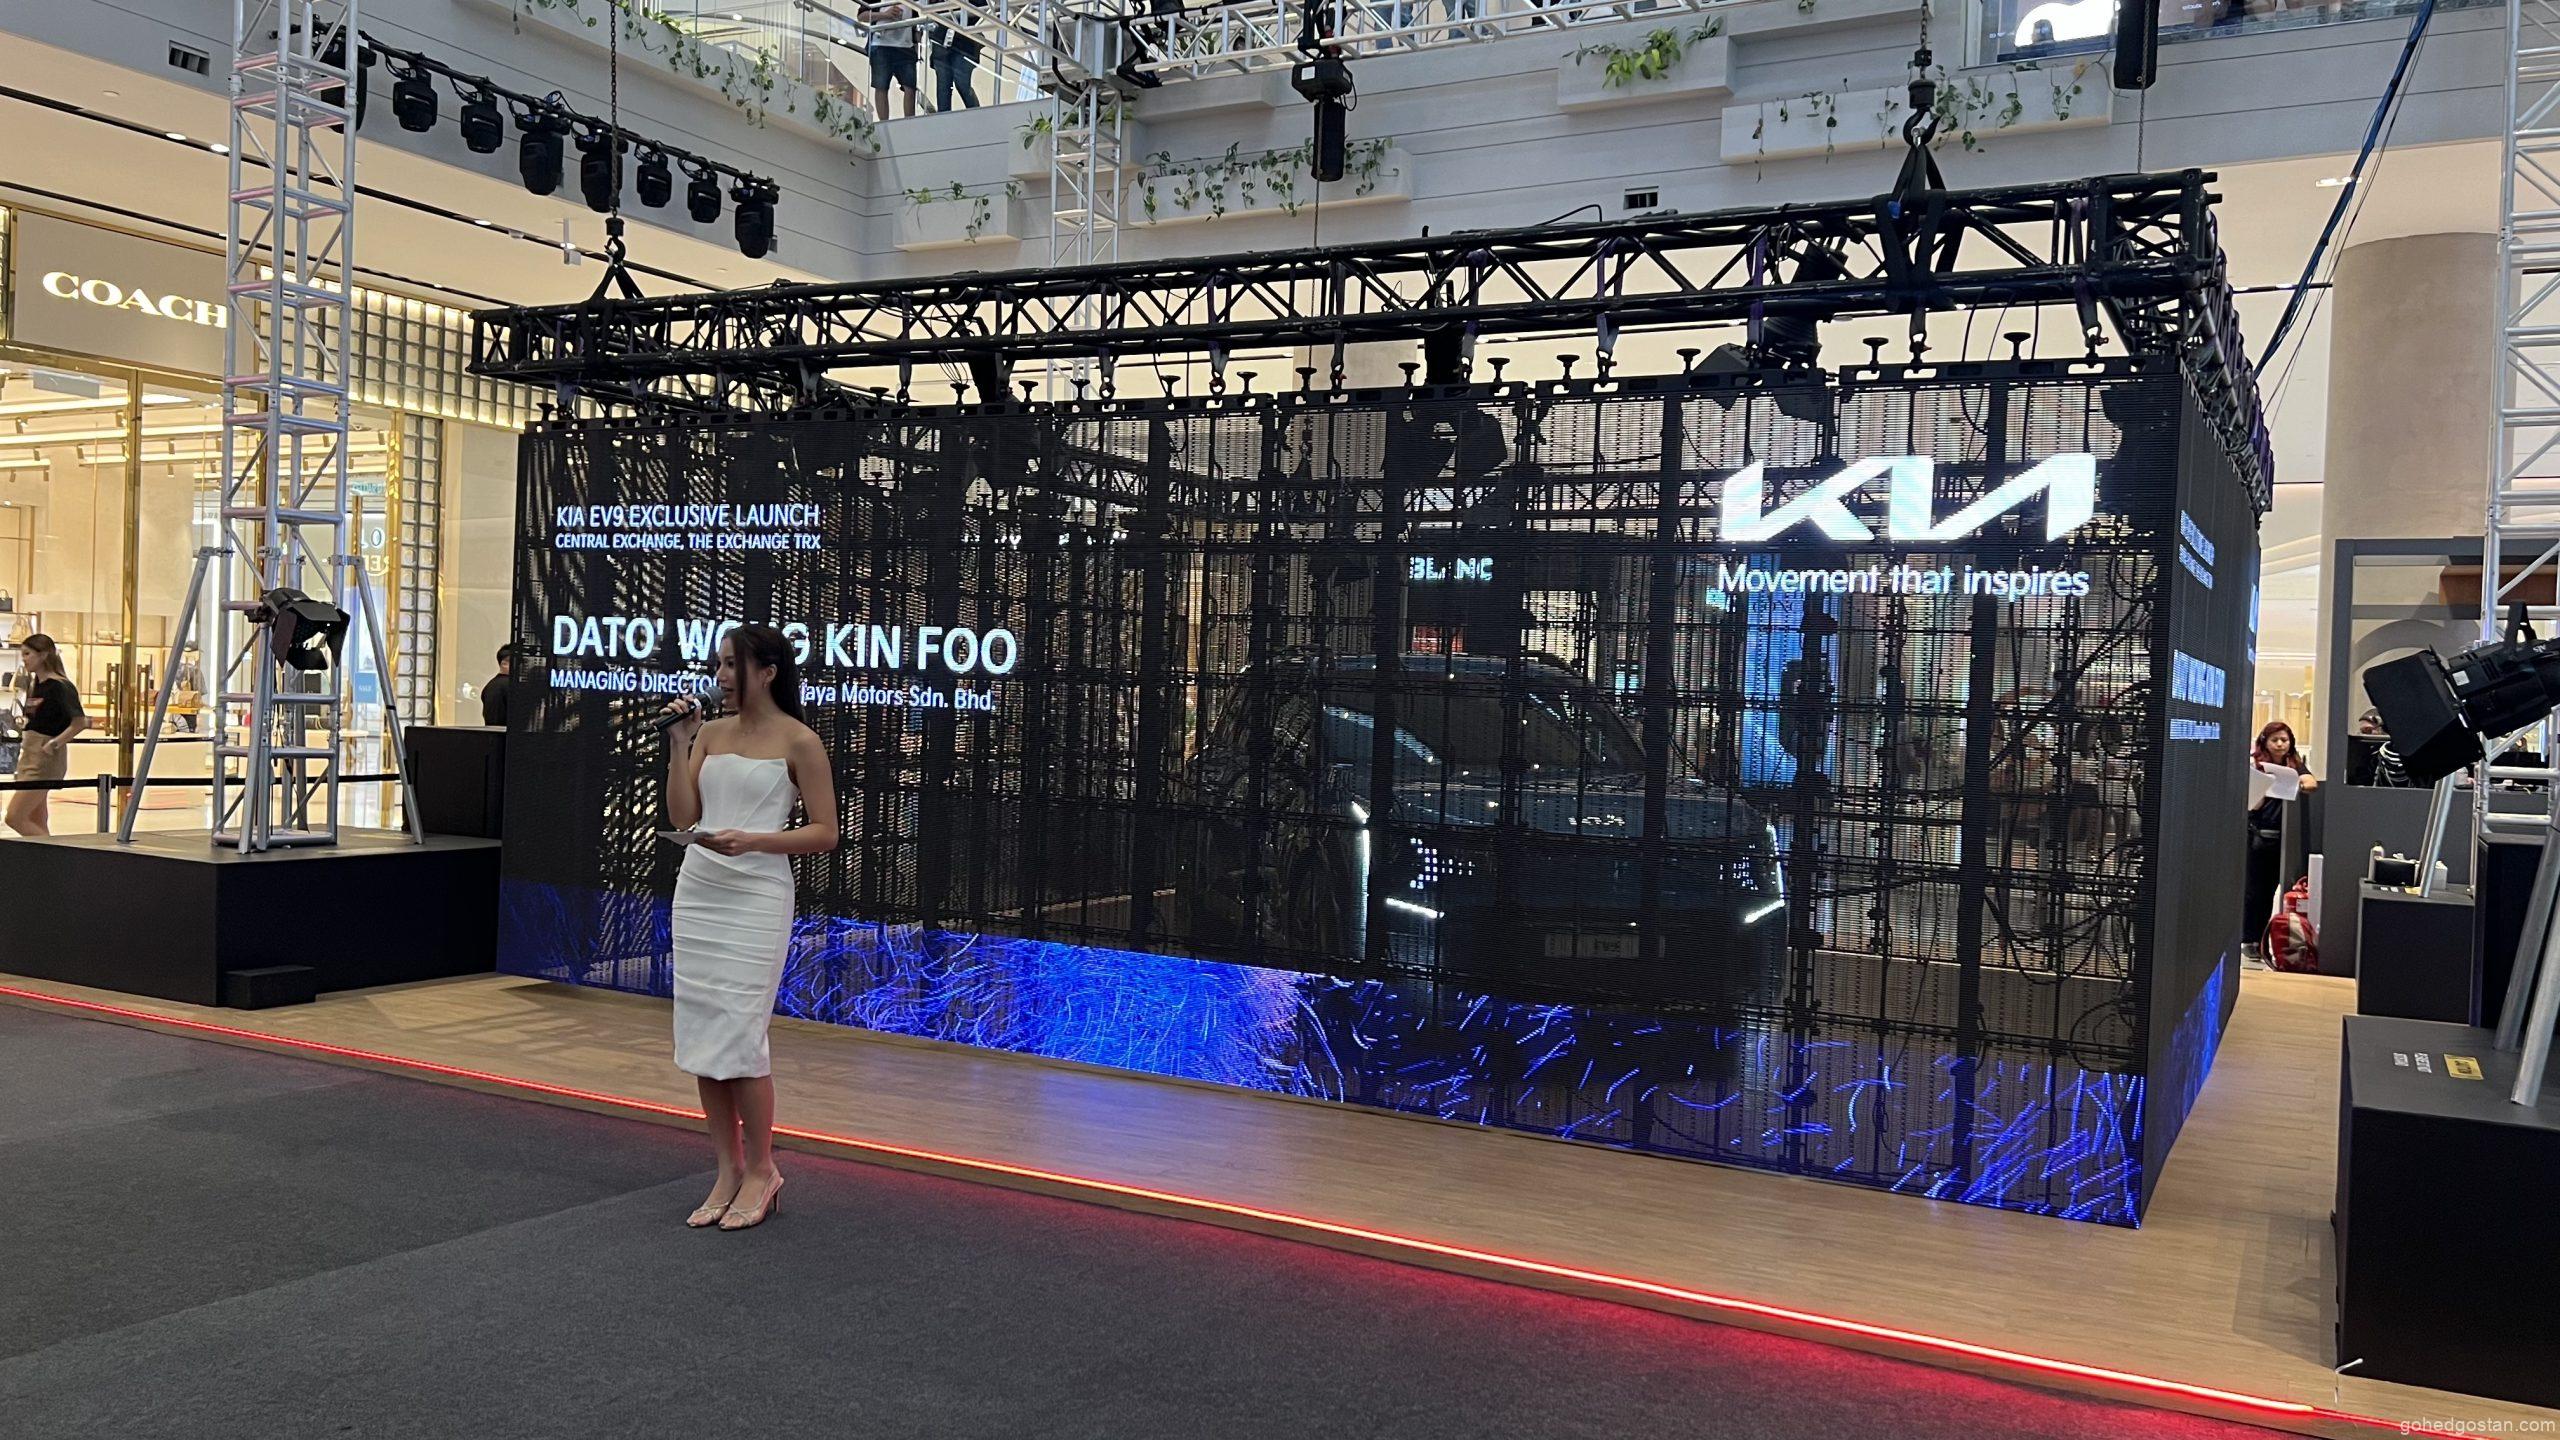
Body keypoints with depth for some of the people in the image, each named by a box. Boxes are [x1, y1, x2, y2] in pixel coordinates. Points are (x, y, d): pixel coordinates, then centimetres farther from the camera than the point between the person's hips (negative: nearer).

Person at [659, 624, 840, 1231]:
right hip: (698, 890, 6)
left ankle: (760, 1170, 10)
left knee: (738, 1034, -7)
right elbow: (682, 816, 6)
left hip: (756, 896, -6)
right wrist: (679, 744, 0)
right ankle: (728, 1170, 18)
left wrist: (753, 841, -18)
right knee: (701, 1036, 7)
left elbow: (824, 832, -7)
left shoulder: (798, 741, -6)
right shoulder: (711, 733, 11)